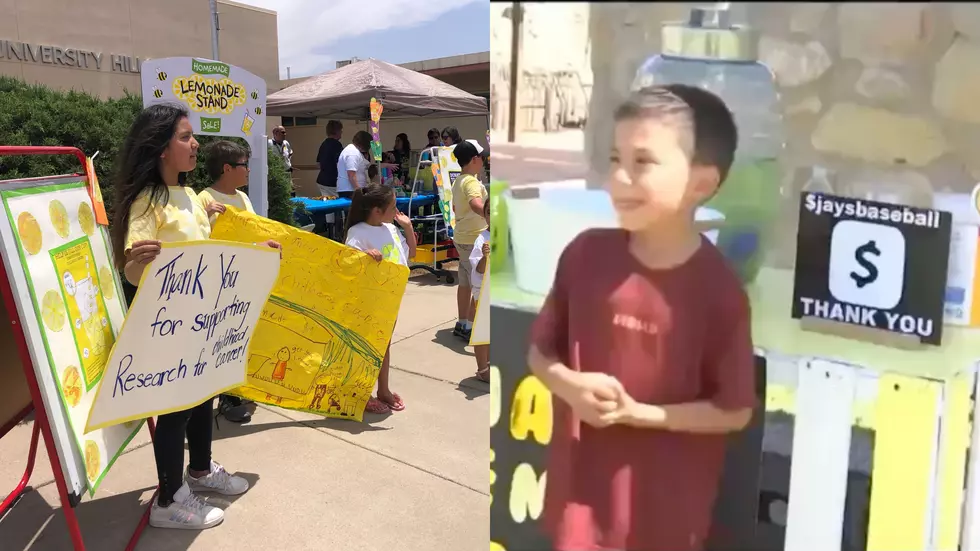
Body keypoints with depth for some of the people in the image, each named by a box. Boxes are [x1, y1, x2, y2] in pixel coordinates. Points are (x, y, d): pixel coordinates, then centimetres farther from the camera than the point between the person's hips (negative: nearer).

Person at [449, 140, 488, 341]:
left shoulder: (458, 181, 11)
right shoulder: (471, 182, -20)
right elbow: (476, 204, -40)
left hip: (462, 237, 10)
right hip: (474, 240, -10)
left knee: (465, 283, 15)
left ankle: (462, 324, 23)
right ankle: (471, 328, 1)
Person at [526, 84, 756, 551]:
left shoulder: (717, 288, -19)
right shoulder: (586, 254, -10)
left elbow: (735, 410, -11)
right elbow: (540, 351, 1)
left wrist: (636, 411, -21)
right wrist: (570, 385, -20)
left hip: (666, 497, -2)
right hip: (583, 478, 3)